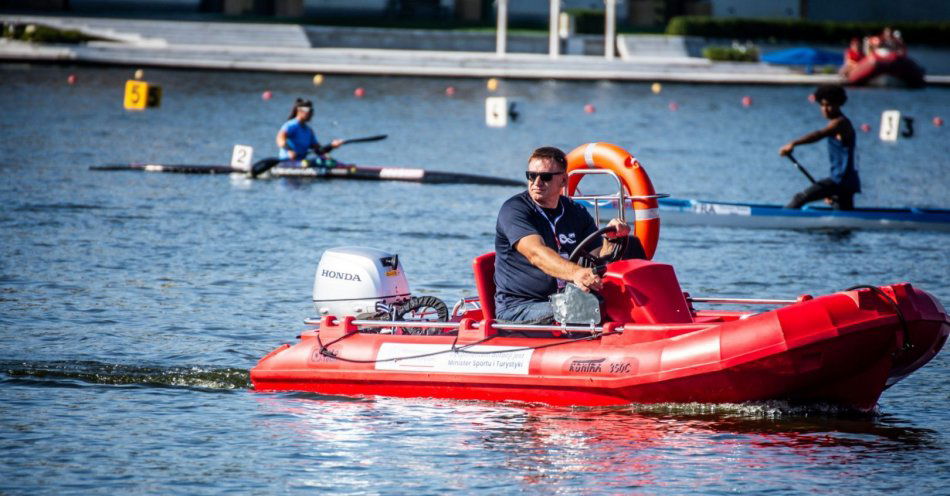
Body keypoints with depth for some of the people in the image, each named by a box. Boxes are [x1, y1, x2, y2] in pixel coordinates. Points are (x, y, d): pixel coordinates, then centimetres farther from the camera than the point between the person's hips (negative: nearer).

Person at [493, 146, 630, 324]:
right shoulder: (514, 210, -7)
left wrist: (611, 239, -14)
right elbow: (536, 253, -25)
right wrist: (575, 273, -42)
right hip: (518, 308, -5)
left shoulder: (576, 213, 13)